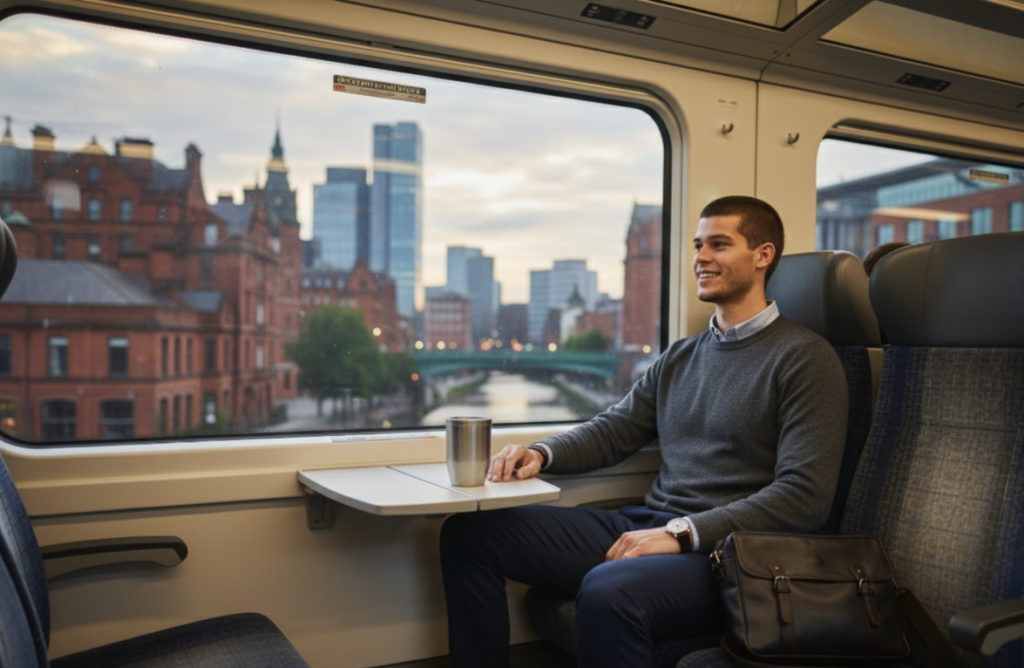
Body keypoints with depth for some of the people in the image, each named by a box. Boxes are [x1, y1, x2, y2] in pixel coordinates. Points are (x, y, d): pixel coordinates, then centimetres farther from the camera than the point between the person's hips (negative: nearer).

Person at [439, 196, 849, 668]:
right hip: (644, 526, 7)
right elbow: (612, 431, 18)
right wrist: (541, 453, -3)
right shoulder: (679, 357, 19)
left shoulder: (805, 358, -3)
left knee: (607, 591, -39)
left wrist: (682, 532, -19)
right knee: (469, 532, -4)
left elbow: (805, 497, -12)